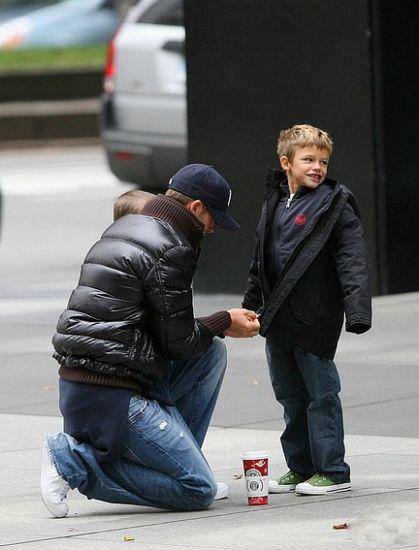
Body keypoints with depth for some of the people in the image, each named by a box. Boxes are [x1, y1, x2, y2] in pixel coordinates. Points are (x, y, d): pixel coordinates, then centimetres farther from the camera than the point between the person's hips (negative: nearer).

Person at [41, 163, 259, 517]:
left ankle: (172, 458, 16)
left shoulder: (123, 228, 19)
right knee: (200, 491, -6)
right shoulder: (169, 251, -11)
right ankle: (74, 461, -9)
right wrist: (224, 322, 8)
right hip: (114, 393, -10)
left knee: (213, 352, 20)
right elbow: (177, 343, -9)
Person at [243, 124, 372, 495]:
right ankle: (301, 467, 22)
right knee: (290, 395, 13)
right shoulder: (275, 204, 13)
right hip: (278, 319, 7)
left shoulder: (336, 205, -7)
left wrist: (357, 310, -24)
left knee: (321, 394, -2)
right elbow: (261, 260, 22)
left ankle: (332, 471, 4)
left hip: (315, 320, -7)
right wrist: (251, 306, 22)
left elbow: (352, 261, -14)